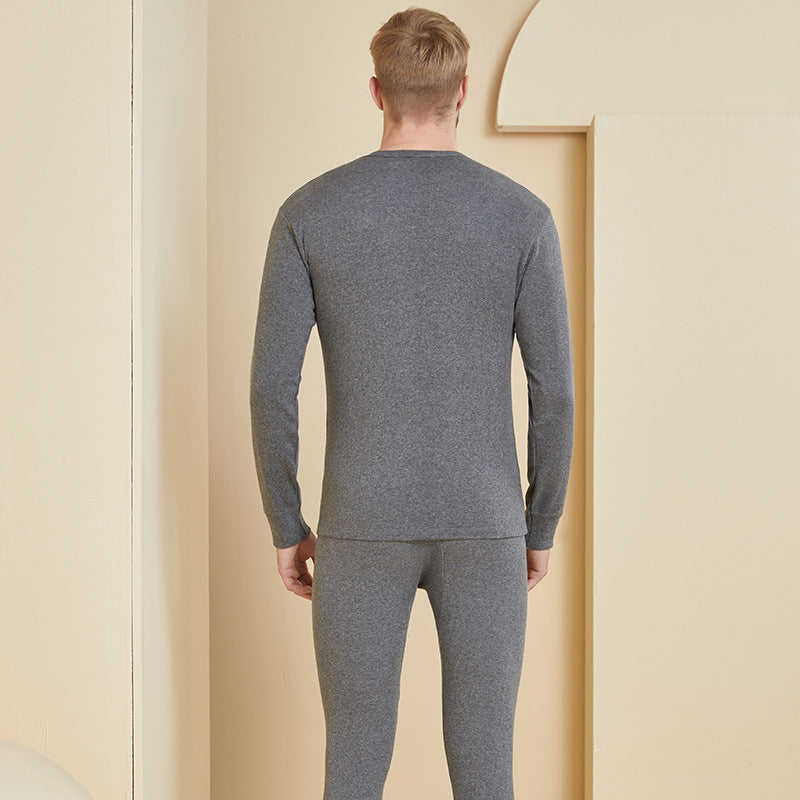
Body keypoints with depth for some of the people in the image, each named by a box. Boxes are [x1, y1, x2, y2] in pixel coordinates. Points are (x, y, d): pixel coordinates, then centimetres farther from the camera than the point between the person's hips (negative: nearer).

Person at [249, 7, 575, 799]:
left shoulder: (308, 212, -3)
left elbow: (271, 385, -5)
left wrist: (285, 529, 7)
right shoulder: (523, 215, -4)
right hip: (482, 528, 0)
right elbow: (554, 392, -4)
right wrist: (541, 530, 10)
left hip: (364, 527, 0)